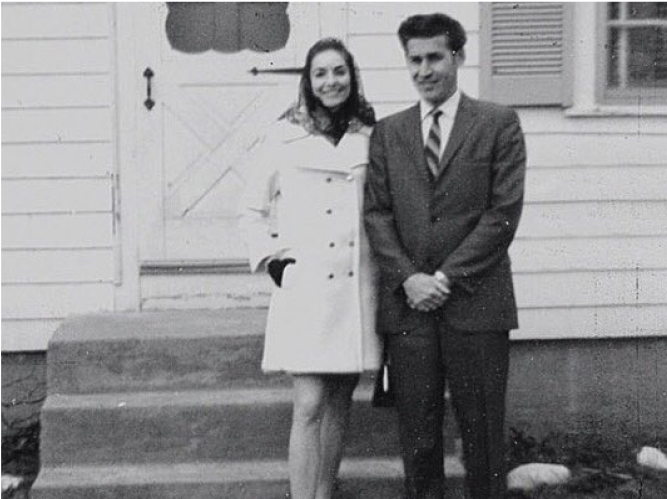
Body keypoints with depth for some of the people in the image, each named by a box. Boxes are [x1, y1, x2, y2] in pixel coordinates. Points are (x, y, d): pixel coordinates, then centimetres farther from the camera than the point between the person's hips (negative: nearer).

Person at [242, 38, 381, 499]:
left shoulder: (371, 138, 7)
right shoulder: (286, 137, 2)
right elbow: (254, 210, 9)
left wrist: (390, 267, 5)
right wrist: (272, 258, -1)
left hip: (356, 287, 3)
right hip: (304, 286, -2)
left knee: (339, 404, 10)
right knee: (310, 405, -6)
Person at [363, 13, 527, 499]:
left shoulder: (498, 123, 3)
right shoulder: (388, 132, 12)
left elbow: (504, 212, -4)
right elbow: (377, 213, 6)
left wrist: (447, 276, -9)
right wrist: (408, 277, -8)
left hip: (476, 301, -2)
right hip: (408, 304, 2)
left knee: (482, 432, 5)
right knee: (417, 434, 6)